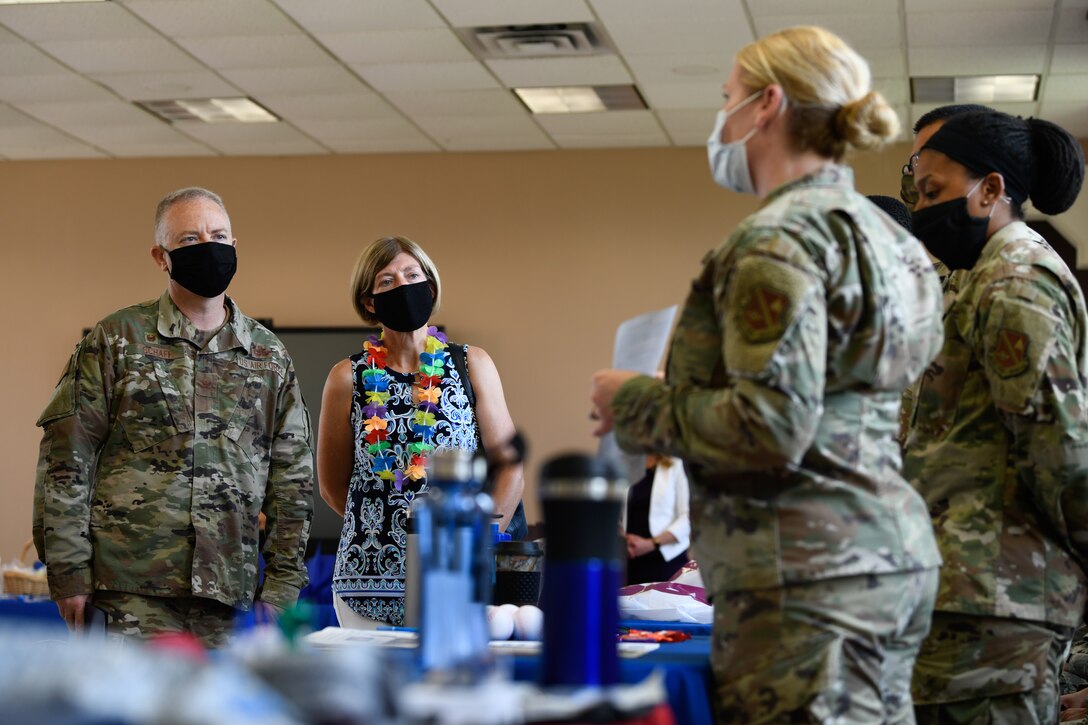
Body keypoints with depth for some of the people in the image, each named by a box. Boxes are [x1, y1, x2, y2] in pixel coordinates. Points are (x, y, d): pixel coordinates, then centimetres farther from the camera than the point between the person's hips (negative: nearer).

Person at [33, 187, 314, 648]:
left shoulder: (270, 357, 13)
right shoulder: (118, 339, 4)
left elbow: (292, 479, 13)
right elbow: (66, 460, 0)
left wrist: (282, 584, 7)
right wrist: (68, 573, -6)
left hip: (227, 593, 3)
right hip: (131, 590, -3)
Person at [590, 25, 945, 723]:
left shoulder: (781, 236, -13)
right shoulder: (877, 232, 16)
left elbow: (771, 425, -21)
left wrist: (635, 404, -7)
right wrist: (666, 403, 21)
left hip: (813, 570, -10)